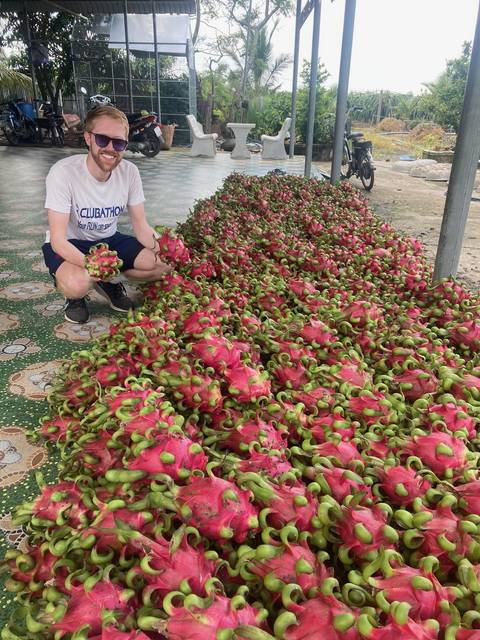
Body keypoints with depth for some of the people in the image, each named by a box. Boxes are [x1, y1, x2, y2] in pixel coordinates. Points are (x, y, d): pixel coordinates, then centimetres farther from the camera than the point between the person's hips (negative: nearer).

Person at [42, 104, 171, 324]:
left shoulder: (129, 171, -12)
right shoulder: (63, 172, -26)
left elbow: (141, 226, -7)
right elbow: (57, 240, -26)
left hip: (108, 240, 5)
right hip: (69, 245, -4)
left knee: (164, 263, -14)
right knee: (77, 283, -37)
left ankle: (108, 282, 9)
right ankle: (75, 297, 1)